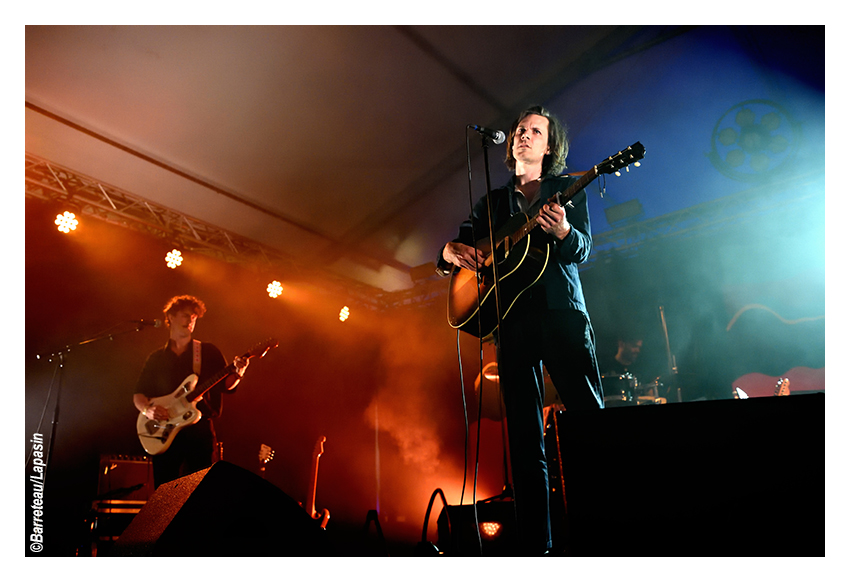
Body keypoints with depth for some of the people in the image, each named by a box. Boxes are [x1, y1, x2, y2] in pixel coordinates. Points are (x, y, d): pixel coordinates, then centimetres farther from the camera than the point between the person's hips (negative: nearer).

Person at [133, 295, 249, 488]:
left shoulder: (208, 352, 8)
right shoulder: (156, 358, 13)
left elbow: (226, 385, 4)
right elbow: (138, 394, 13)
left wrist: (237, 372, -18)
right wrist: (147, 410, -8)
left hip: (199, 429, -1)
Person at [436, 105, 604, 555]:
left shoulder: (567, 190, 14)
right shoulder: (491, 202, 21)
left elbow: (582, 251, 1)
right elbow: (450, 251, 19)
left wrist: (562, 231, -22)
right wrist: (451, 252, -6)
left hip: (561, 311, -2)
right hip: (511, 317, 2)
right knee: (524, 436, 1)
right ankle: (535, 544, 5)